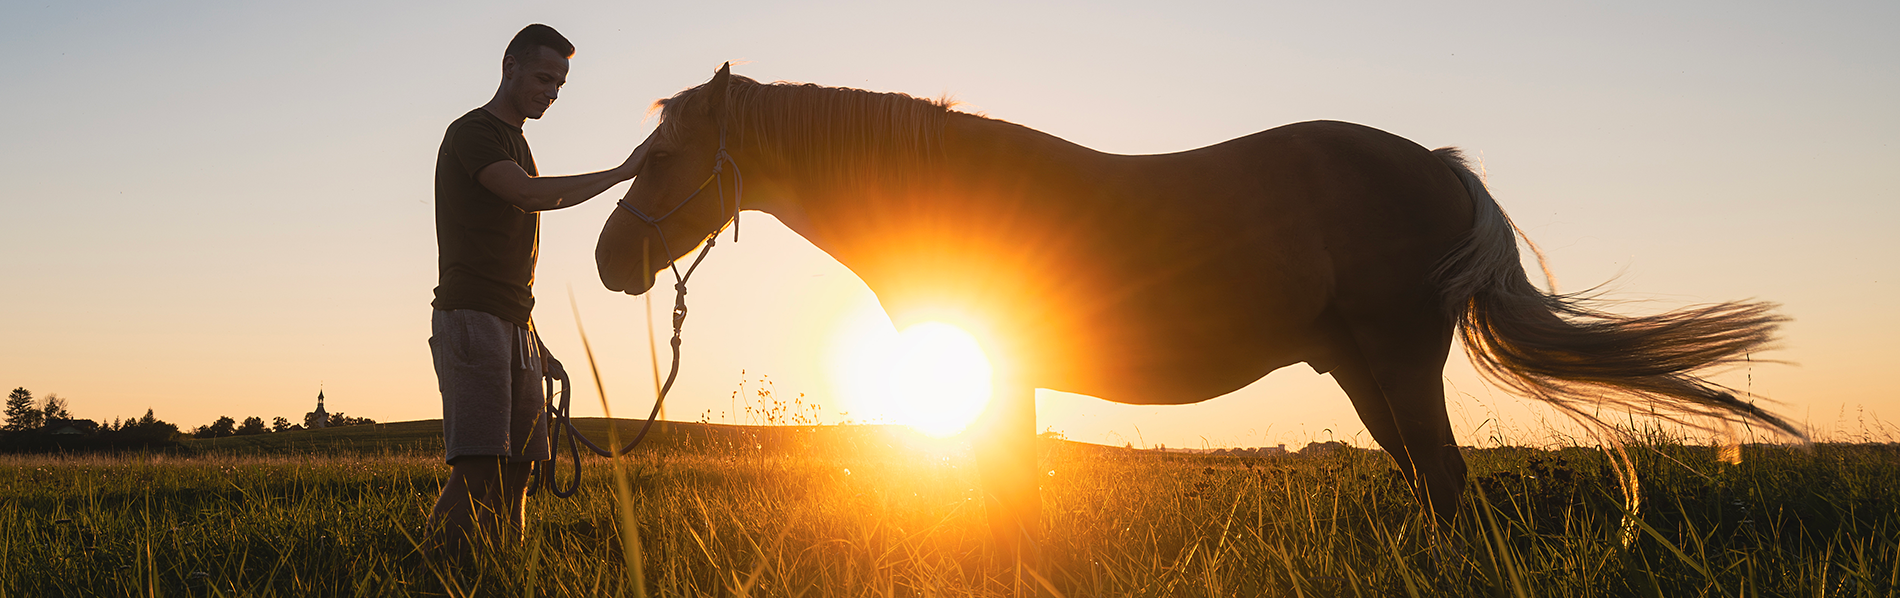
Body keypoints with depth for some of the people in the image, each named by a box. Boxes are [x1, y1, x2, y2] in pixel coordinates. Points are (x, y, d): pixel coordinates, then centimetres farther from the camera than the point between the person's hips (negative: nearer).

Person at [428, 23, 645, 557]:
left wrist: (536, 347, 23)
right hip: (470, 316, -9)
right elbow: (533, 195, -23)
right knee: (479, 468, -18)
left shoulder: (516, 144, 24)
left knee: (516, 469, 3)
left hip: (514, 324, 9)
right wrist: (622, 173, -17)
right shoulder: (471, 133, -4)